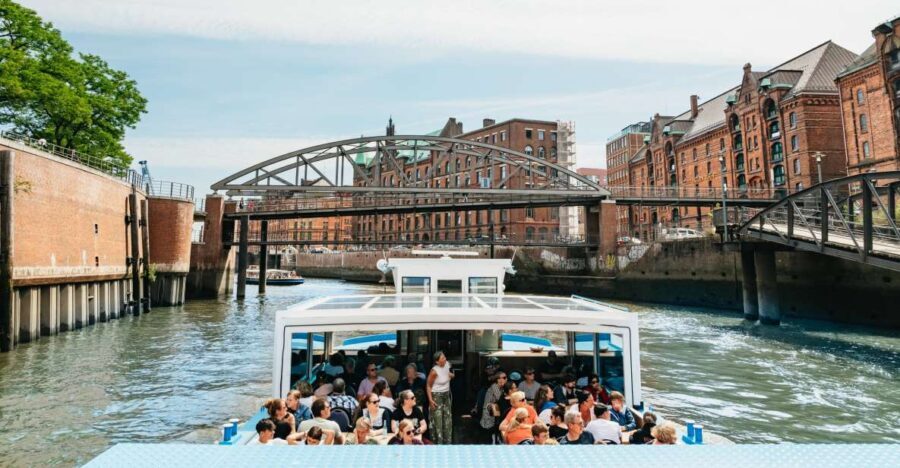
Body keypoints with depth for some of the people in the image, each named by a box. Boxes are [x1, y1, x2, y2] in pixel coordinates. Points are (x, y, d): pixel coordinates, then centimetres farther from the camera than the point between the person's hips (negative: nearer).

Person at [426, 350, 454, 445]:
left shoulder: (447, 364, -3)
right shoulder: (434, 371, -21)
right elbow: (428, 386, -14)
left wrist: (451, 375, -6)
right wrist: (430, 399, -21)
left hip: (446, 395, 7)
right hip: (436, 396, -7)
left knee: (448, 419, 12)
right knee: (437, 420, -4)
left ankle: (447, 441, 25)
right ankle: (437, 442, 9)